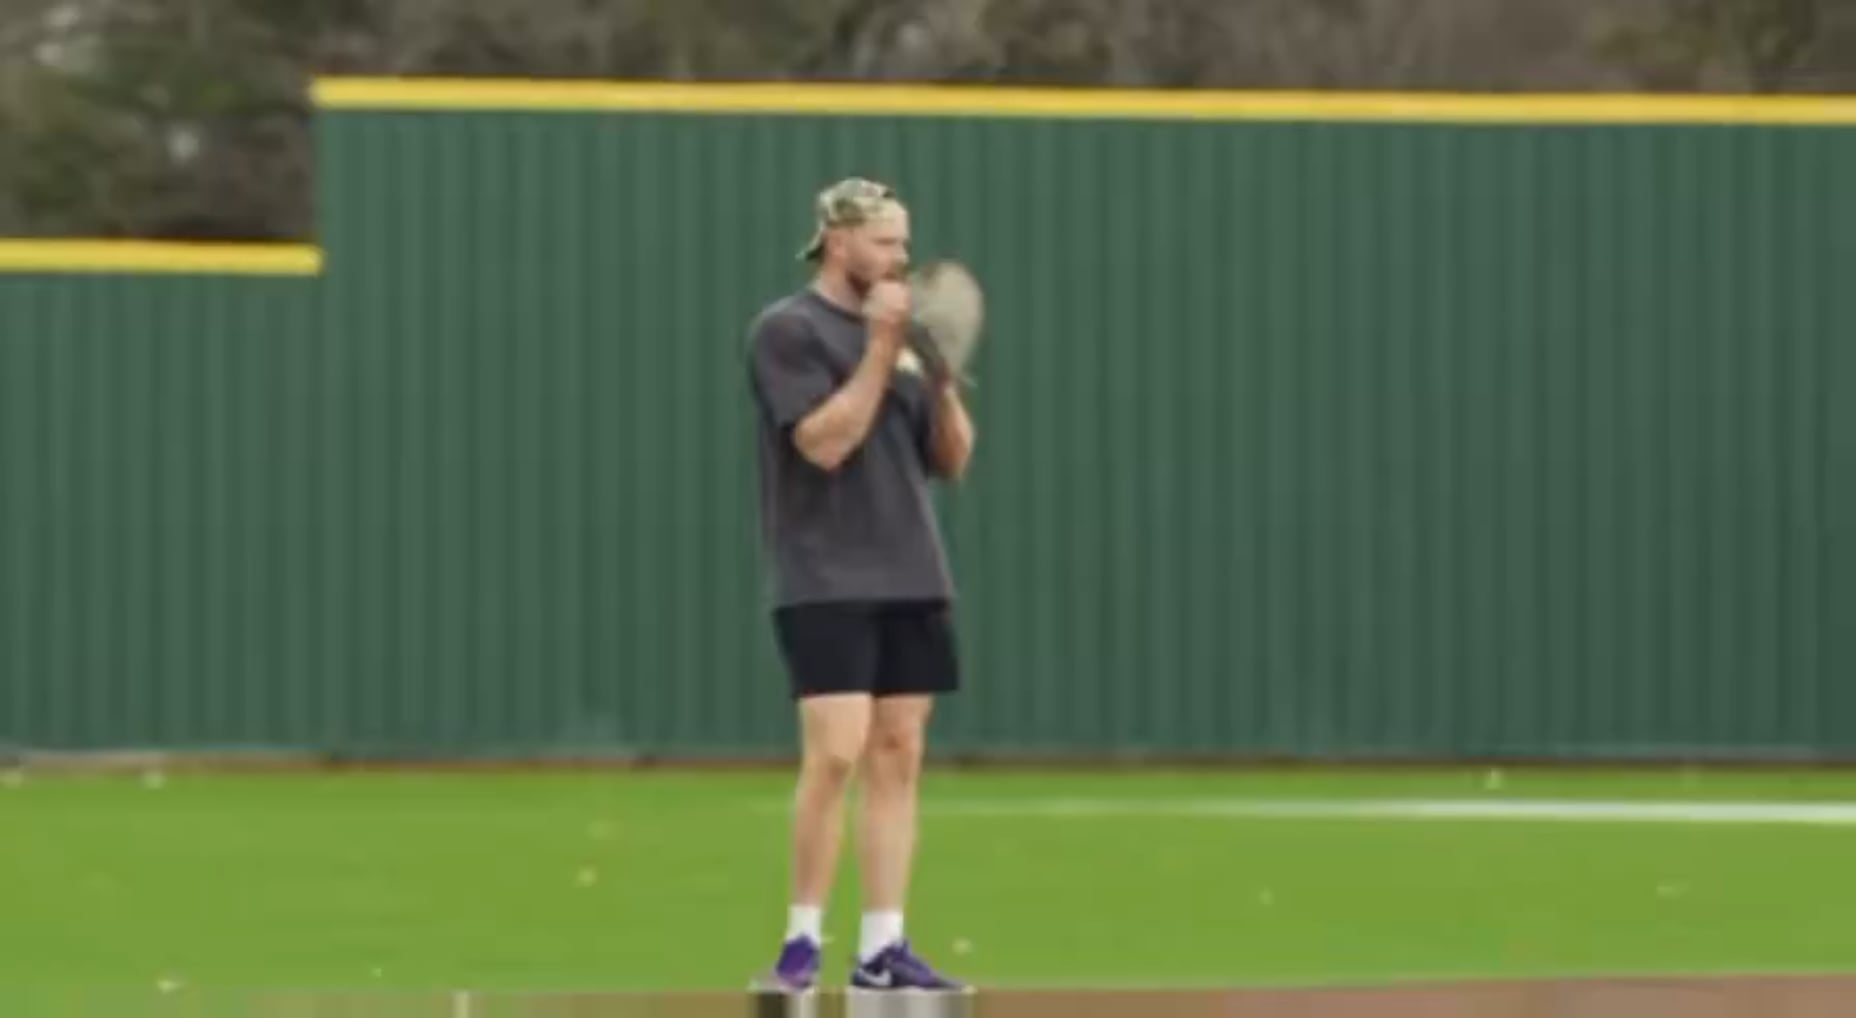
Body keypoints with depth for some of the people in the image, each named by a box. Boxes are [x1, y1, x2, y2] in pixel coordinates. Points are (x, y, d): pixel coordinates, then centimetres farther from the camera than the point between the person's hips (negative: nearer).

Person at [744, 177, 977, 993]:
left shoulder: (896, 330, 15)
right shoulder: (788, 329, -5)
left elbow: (952, 460, 14)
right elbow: (826, 441, -16)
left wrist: (940, 375, -1)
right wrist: (880, 348, -15)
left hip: (910, 579, 7)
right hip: (826, 581, -7)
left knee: (897, 756, 3)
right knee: (835, 752, -14)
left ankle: (881, 949, 4)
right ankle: (802, 940, -6)